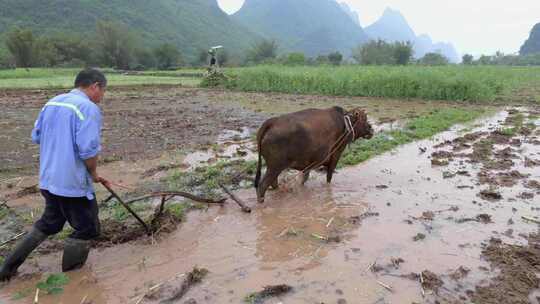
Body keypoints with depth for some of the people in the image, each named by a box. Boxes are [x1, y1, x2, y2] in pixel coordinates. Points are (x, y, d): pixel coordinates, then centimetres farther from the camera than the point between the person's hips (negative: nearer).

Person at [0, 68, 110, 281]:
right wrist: (94, 174, -8)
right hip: (73, 183, -8)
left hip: (48, 179, 9)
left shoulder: (51, 103, 9)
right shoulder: (89, 108, -18)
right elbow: (89, 150, -25)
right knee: (87, 229, 11)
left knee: (49, 223, 27)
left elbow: (36, 137, 15)